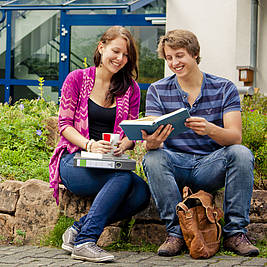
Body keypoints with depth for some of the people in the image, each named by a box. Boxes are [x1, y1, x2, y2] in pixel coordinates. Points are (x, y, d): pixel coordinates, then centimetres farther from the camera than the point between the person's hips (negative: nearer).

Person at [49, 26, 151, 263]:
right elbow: (64, 124, -2)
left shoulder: (130, 89, 11)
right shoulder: (77, 79, 3)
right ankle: (85, 242, -29)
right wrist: (90, 145, -21)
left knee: (142, 193, -27)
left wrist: (123, 144, -16)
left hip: (111, 164, 4)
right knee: (124, 179, -33)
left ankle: (78, 229, -17)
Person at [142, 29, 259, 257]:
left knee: (241, 154, -29)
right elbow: (151, 138, -8)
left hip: (210, 166, 0)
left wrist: (210, 129, -35)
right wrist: (151, 143, -35)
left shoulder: (224, 88, 0)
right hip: (175, 167, 0)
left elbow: (236, 137, -12)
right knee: (153, 158, -31)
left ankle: (235, 232, -20)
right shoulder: (158, 90, 3)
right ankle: (175, 232, -22)